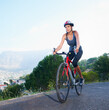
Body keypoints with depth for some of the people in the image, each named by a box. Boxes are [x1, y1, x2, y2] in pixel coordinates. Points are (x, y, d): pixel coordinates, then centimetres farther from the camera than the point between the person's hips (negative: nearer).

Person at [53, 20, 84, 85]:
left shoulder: (75, 33, -21)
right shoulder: (65, 35, -13)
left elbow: (78, 41, -38)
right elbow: (60, 45, -23)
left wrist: (77, 48, -59)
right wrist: (55, 51, -42)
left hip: (78, 50, -3)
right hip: (71, 51, 4)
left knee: (74, 63, -26)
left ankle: (81, 78, -6)